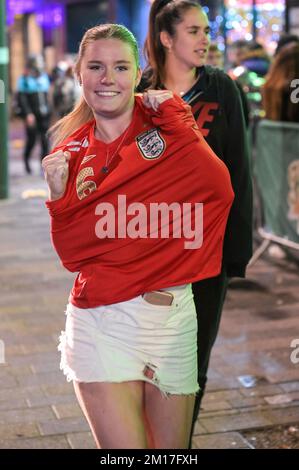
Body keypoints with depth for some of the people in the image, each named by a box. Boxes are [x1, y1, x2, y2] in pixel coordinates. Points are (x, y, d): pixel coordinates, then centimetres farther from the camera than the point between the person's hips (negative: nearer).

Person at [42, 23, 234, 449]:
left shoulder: (168, 128, 1)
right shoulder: (70, 154, 5)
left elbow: (218, 186, -18)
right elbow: (71, 253, 3)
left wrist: (173, 118, -14)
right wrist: (59, 195, -11)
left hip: (172, 317, 1)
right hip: (100, 322, 0)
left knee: (172, 449, 13)